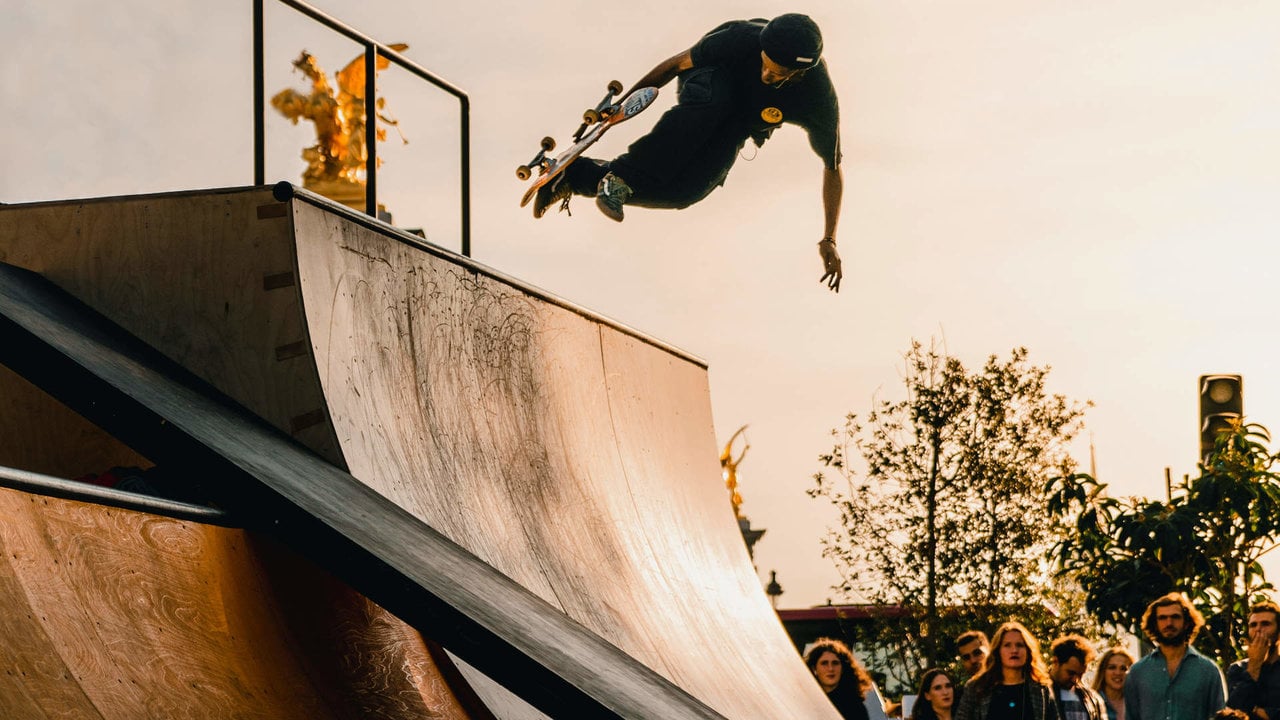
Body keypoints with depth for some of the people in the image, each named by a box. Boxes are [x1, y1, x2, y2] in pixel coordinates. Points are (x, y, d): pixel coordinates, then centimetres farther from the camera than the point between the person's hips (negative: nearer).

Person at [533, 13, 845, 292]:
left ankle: (577, 175, -21)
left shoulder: (819, 100, -31)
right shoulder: (743, 38, -33)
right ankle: (621, 176, -40)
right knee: (715, 98, -42)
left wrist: (829, 241, -15)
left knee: (686, 190, -26)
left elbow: (833, 167, -15)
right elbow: (681, 62, -15)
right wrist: (621, 102, -7)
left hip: (733, 128, 1)